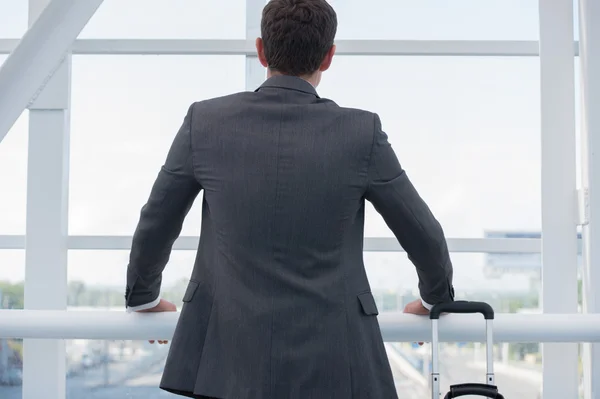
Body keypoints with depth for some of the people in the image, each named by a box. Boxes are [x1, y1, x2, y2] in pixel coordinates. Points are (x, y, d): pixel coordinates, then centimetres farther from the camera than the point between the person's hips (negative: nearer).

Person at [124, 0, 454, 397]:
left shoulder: (205, 122, -1)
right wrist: (436, 296, 29)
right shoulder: (362, 133, -4)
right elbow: (423, 234, 8)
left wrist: (143, 297, 31)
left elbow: (155, 225, 11)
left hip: (228, 366, 2)